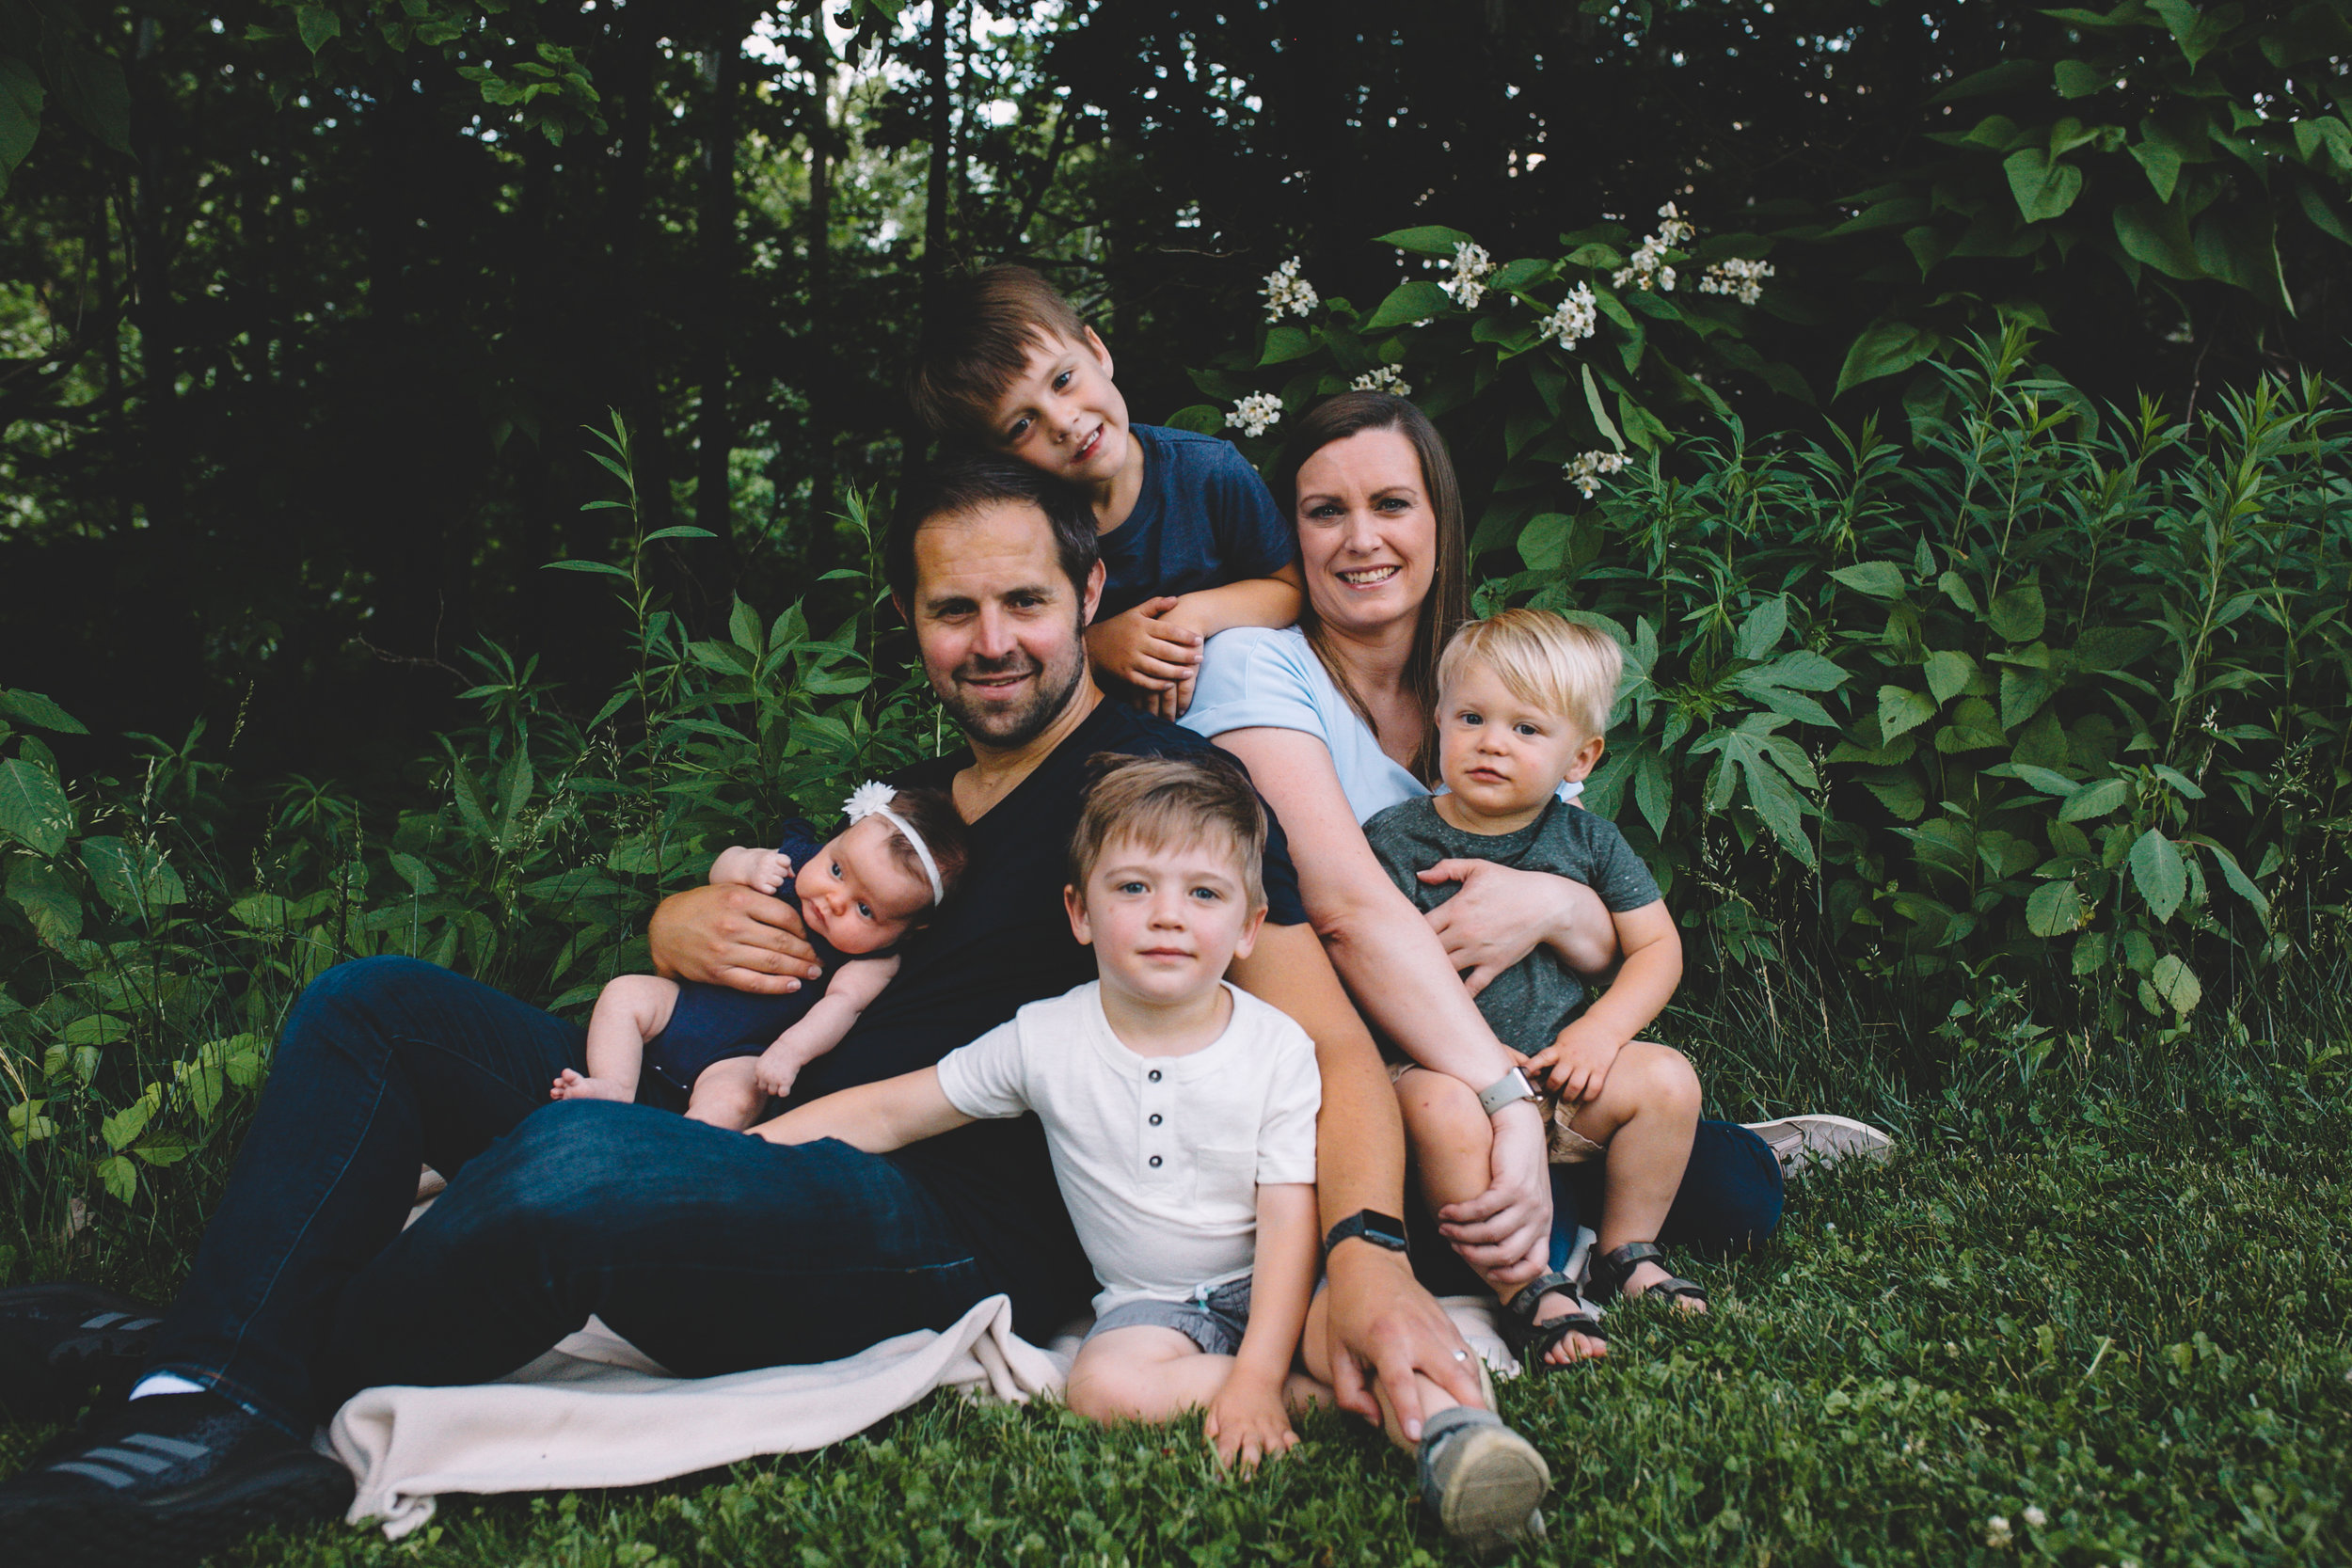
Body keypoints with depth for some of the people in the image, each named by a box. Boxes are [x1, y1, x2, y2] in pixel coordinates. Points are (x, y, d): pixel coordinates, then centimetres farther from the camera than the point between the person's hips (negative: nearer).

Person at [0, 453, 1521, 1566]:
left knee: (574, 1167, -37)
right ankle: (210, 1396, -15)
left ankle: (273, 1378, -10)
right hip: (757, 1146, 9)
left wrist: (1368, 1252, -30)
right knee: (372, 1004, 5)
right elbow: (685, 927, 28)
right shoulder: (902, 796, 23)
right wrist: (696, 928, 2)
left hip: (958, 1231, -9)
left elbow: (1328, 1040, -11)